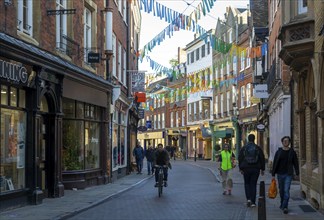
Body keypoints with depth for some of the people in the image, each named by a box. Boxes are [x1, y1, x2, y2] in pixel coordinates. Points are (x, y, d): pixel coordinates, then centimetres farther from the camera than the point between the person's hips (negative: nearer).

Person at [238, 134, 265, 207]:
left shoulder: (243, 148, -1)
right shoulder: (258, 148, 1)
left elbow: (240, 159, 1)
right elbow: (262, 159, 4)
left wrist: (241, 168, 10)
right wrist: (262, 169, 11)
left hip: (246, 169, -1)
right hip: (256, 169, 1)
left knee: (247, 184, 13)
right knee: (253, 185, 6)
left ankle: (248, 199, -6)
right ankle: (253, 202, 3)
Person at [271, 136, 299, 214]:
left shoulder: (292, 152, 0)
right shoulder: (278, 152, 1)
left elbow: (295, 163, 3)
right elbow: (275, 163, 2)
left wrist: (297, 174, -1)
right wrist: (273, 174, 0)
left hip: (288, 174, -2)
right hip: (280, 174, 2)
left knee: (286, 190, -13)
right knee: (281, 190, 14)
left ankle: (285, 207, -14)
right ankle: (282, 203, 33)